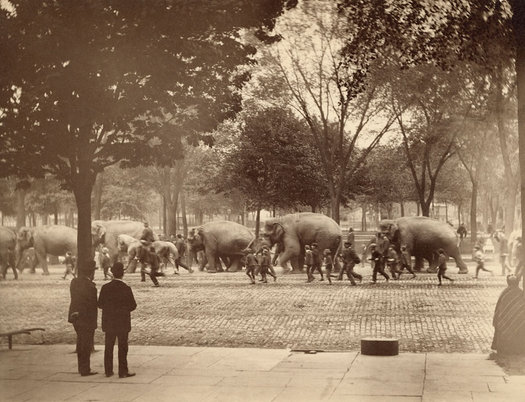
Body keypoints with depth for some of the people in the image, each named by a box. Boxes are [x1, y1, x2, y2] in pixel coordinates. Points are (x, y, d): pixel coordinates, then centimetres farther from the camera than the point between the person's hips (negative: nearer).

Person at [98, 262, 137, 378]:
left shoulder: (105, 288, -5)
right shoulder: (126, 289, -14)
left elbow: (100, 304, -2)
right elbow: (132, 306, -11)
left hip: (109, 323, 3)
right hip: (122, 323, -3)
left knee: (108, 348, 13)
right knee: (122, 348, 4)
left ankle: (108, 371, 18)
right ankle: (123, 371, 6)